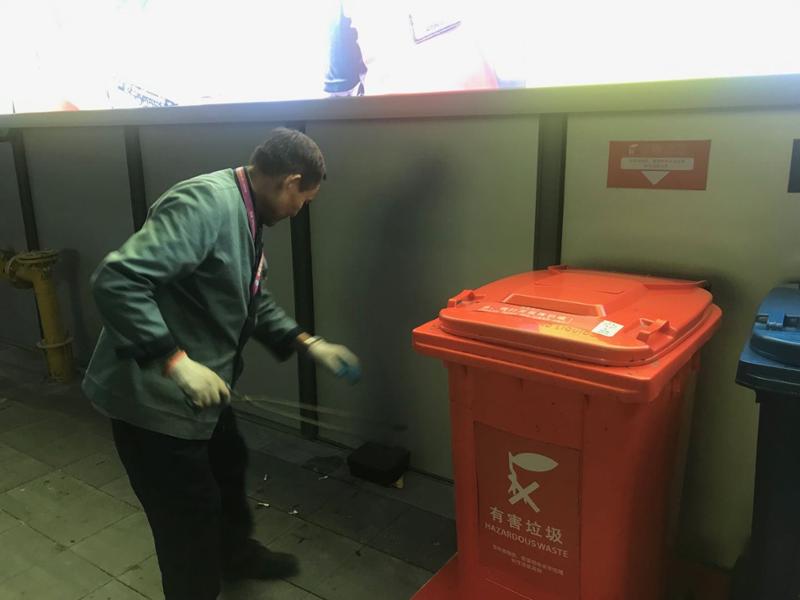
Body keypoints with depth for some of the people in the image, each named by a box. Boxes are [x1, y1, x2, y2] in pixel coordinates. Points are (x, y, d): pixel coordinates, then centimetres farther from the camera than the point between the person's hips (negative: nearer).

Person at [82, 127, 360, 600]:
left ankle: (236, 552, 54)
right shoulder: (205, 203, -26)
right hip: (155, 397, -10)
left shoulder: (244, 213, 6)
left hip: (199, 389, 10)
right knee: (190, 514, 6)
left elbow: (252, 300, 17)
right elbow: (116, 281, -32)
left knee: (229, 468, 28)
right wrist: (175, 360, -34)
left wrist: (308, 343, 10)